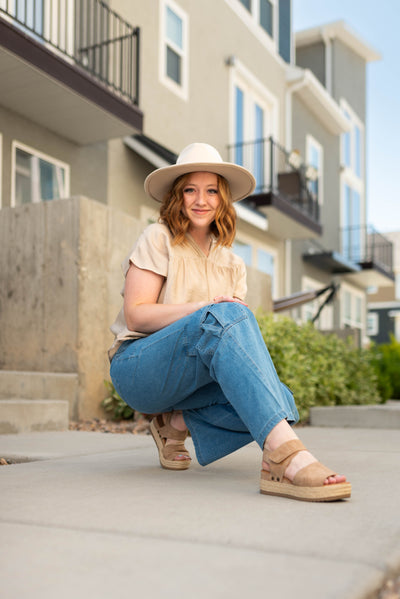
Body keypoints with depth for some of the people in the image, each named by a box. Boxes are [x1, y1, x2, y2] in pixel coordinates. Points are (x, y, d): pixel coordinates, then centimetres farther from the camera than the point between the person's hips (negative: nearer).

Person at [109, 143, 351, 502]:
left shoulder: (232, 266, 15)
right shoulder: (158, 239, 0)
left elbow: (236, 339, 10)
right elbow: (135, 315, -10)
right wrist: (203, 307, -25)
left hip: (192, 379, 5)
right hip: (138, 369, -5)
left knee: (280, 401, -25)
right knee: (223, 316, -35)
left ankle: (176, 423, -1)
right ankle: (286, 453, -50)